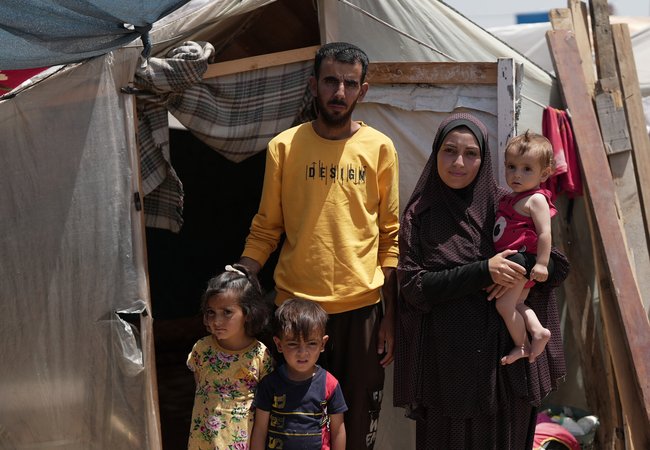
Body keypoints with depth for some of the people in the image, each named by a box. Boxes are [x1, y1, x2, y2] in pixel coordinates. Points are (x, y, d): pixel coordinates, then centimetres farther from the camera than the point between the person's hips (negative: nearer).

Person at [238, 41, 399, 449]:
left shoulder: (380, 148, 2)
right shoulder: (284, 147, 1)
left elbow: (390, 236, 4)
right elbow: (266, 230, 4)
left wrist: (390, 317, 1)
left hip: (362, 307, 0)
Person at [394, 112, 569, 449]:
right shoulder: (420, 215, 0)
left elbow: (559, 264, 7)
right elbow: (413, 286, -9)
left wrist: (521, 272, -15)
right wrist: (482, 271, -18)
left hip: (505, 355, 1)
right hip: (446, 361, -1)